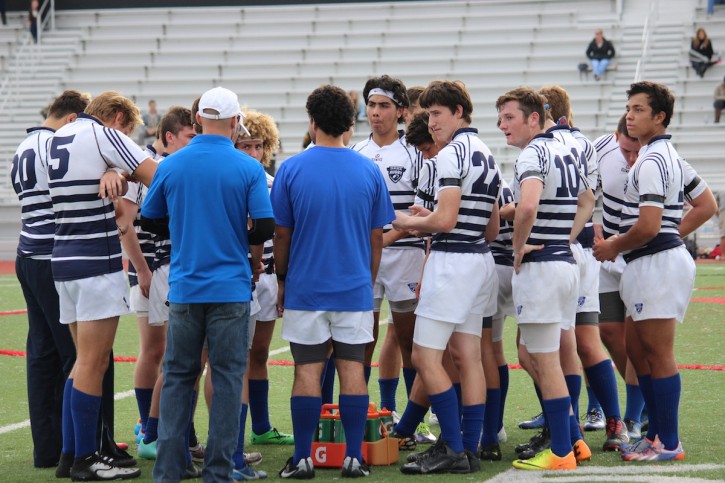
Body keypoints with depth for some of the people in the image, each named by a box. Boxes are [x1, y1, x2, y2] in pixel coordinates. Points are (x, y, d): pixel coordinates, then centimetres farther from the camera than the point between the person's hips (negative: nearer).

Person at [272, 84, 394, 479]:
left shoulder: (291, 169, -6)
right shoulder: (369, 171, 0)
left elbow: (281, 235, -2)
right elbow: (377, 238, 5)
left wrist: (282, 281, 10)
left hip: (305, 288, -1)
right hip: (355, 289, 1)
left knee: (307, 371, 3)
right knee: (352, 369, 5)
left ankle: (302, 459, 4)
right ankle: (354, 457, 5)